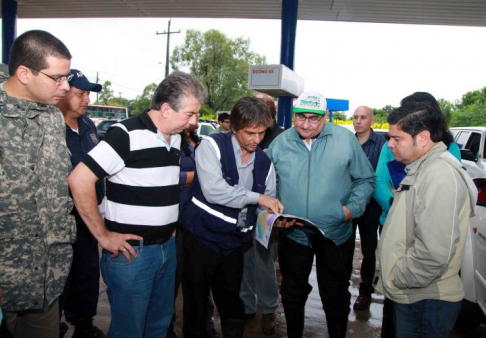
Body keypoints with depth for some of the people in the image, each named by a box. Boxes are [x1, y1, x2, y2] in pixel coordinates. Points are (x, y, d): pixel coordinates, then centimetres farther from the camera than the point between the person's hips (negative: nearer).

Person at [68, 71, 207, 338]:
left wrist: (171, 222, 11)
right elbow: (78, 180, -21)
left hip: (167, 246, 7)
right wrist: (102, 235, -16)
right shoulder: (127, 134, -17)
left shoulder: (176, 138, 8)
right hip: (131, 250, -7)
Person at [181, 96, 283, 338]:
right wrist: (257, 197, -24)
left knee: (232, 307, 17)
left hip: (234, 243, 4)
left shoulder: (264, 162, 6)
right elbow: (213, 190, -27)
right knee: (196, 306, 11)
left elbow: (267, 205, 9)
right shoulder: (212, 146, -12)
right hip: (202, 238, -4)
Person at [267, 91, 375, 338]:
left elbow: (365, 179, 0)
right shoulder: (280, 143, -3)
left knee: (336, 297, 16)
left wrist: (353, 208, -13)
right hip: (292, 234, 2)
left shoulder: (345, 139, -9)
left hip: (336, 235, -1)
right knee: (292, 294, 20)